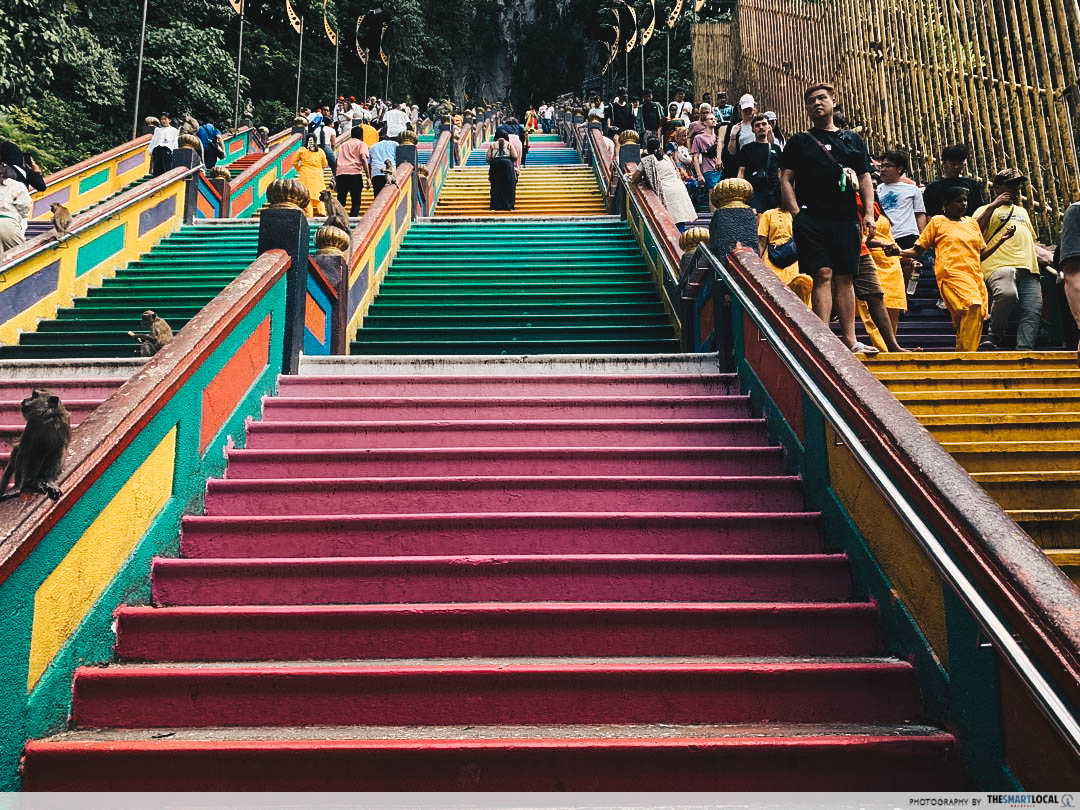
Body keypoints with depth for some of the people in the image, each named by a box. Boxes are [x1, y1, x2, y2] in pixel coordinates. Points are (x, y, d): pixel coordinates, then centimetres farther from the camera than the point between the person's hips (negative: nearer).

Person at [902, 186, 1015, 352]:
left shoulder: (972, 223, 24)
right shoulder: (937, 221, 10)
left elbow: (981, 255, 26)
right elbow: (918, 250, 7)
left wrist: (1002, 238, 16)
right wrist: (899, 252, -12)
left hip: (974, 275, 6)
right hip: (952, 273, -6)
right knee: (973, 305, -29)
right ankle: (965, 354, -25)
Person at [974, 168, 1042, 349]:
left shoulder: (1022, 211, 35)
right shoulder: (987, 210, 17)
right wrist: (993, 205, -5)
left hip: (1029, 268, 6)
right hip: (1000, 266, -6)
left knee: (1033, 310, -14)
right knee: (1007, 293, -36)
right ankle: (995, 335, -14)